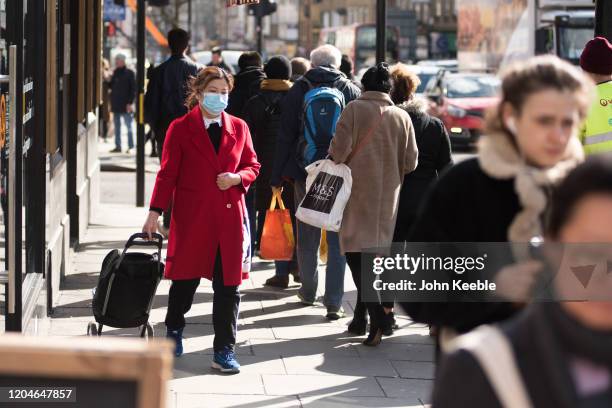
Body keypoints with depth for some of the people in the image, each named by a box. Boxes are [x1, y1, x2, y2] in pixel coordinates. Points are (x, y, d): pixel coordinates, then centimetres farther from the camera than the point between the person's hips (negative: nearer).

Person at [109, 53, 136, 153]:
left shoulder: (129, 73, -4)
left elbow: (133, 89, -8)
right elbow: (111, 86, 17)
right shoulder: (115, 73, 12)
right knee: (117, 126, 9)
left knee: (128, 126, -1)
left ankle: (130, 147, 1)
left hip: (126, 105, -6)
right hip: (116, 104, 6)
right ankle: (118, 146, 15)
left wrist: (130, 102, -14)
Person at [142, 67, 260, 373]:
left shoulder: (238, 128, 9)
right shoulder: (180, 128, 0)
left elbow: (252, 166, 16)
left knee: (228, 285, 0)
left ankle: (224, 350, 8)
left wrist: (237, 178, -6)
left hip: (230, 216, 2)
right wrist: (155, 211, -9)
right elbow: (167, 174, -2)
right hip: (192, 216, -2)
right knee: (185, 279, 7)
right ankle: (174, 330, 33)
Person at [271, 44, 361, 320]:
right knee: (338, 238, 1)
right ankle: (334, 302, -5)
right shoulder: (351, 91, 1)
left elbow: (285, 136, 0)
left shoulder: (298, 91, 0)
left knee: (307, 236, 15)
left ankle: (308, 291, 26)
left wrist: (277, 177, 3)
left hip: (306, 173, 1)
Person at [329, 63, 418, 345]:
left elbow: (340, 148, -12)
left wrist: (334, 164, 9)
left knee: (356, 251, -5)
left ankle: (379, 311, -21)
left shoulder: (355, 109, -6)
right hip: (388, 195, 4)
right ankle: (363, 317, 19)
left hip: (358, 190, -4)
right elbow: (410, 163, 5)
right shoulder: (402, 117, 4)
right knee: (377, 250, 13)